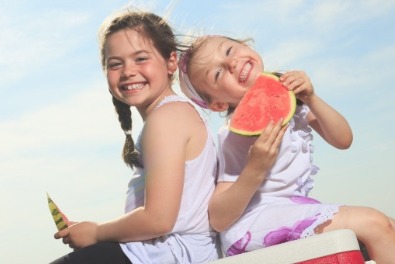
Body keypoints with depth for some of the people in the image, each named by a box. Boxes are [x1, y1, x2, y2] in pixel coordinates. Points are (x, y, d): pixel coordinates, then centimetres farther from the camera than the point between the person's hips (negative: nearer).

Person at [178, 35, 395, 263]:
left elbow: (343, 140, 2)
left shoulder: (288, 92, 3)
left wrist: (312, 100, -12)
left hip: (294, 209, 7)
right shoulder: (236, 135, -16)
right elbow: (218, 220, -19)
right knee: (374, 225, -16)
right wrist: (254, 170, -32)